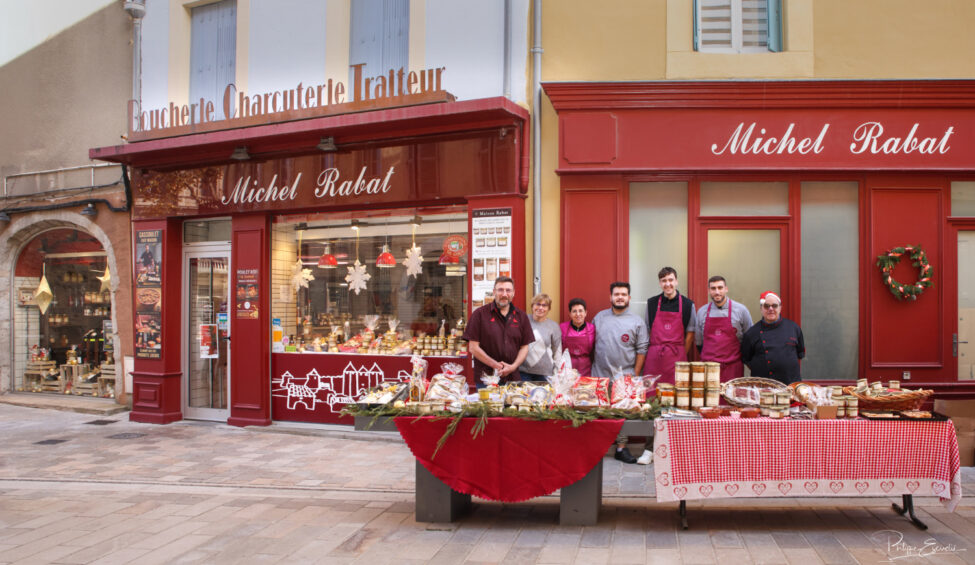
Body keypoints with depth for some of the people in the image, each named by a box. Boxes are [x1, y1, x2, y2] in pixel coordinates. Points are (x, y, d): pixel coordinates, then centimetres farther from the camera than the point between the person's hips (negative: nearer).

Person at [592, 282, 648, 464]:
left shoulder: (637, 322, 3)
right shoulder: (599, 317, 9)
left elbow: (641, 350, 2)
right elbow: (592, 344, 13)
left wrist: (635, 374, -3)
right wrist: (592, 365, 6)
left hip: (624, 375, -1)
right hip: (600, 375, 2)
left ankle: (621, 447, 9)